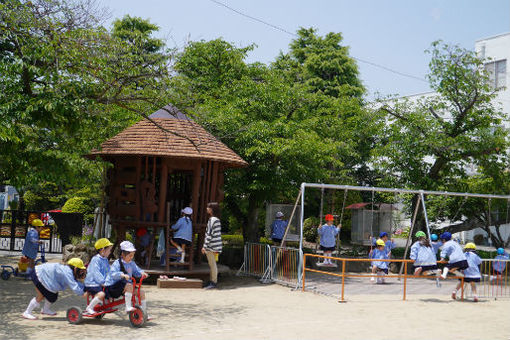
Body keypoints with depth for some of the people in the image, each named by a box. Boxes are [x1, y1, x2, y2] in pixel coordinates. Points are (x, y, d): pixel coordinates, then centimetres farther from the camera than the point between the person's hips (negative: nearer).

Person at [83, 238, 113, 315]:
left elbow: (109, 272, 19)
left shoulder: (106, 260, 15)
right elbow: (96, 273, -22)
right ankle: (89, 308, -10)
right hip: (92, 283, -9)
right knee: (101, 294, -30)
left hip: (103, 283, 9)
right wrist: (103, 282, -29)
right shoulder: (96, 260, -14)